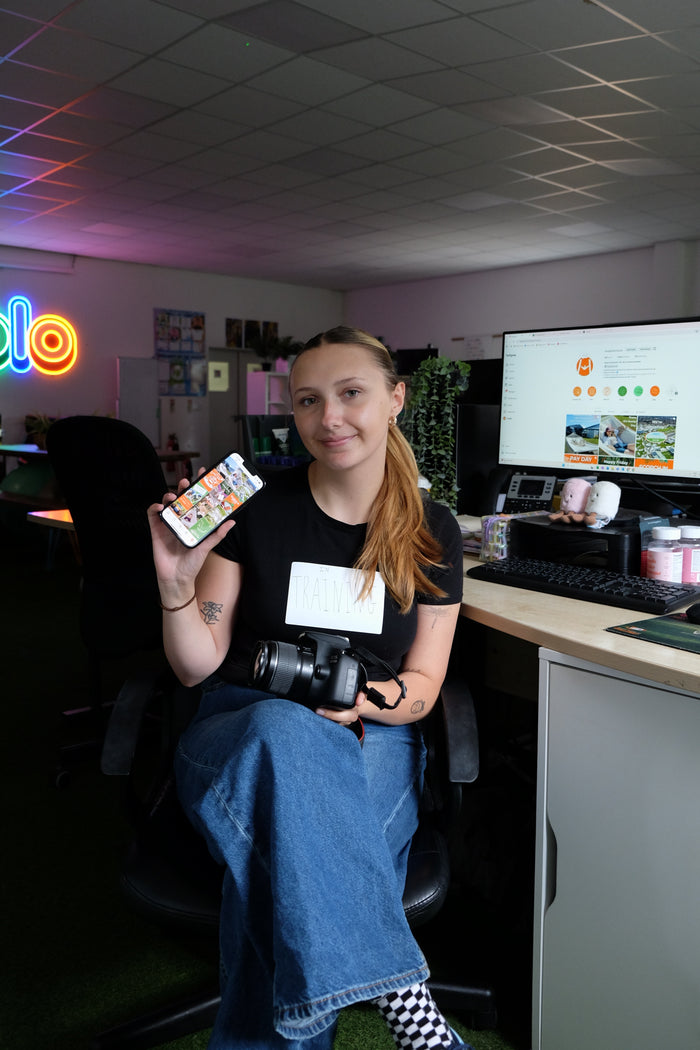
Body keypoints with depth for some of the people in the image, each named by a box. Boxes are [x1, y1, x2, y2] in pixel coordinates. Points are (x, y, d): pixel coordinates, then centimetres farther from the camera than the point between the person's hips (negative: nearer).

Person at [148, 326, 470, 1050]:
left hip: (373, 744, 1)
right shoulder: (255, 507, -2)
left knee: (290, 861, -35)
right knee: (285, 731, -39)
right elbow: (197, 667, 0)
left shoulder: (432, 533, 3)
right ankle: (396, 990, -32)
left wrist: (371, 698, -18)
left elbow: (423, 685, 5)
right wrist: (176, 584, -20)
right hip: (241, 733, 0)